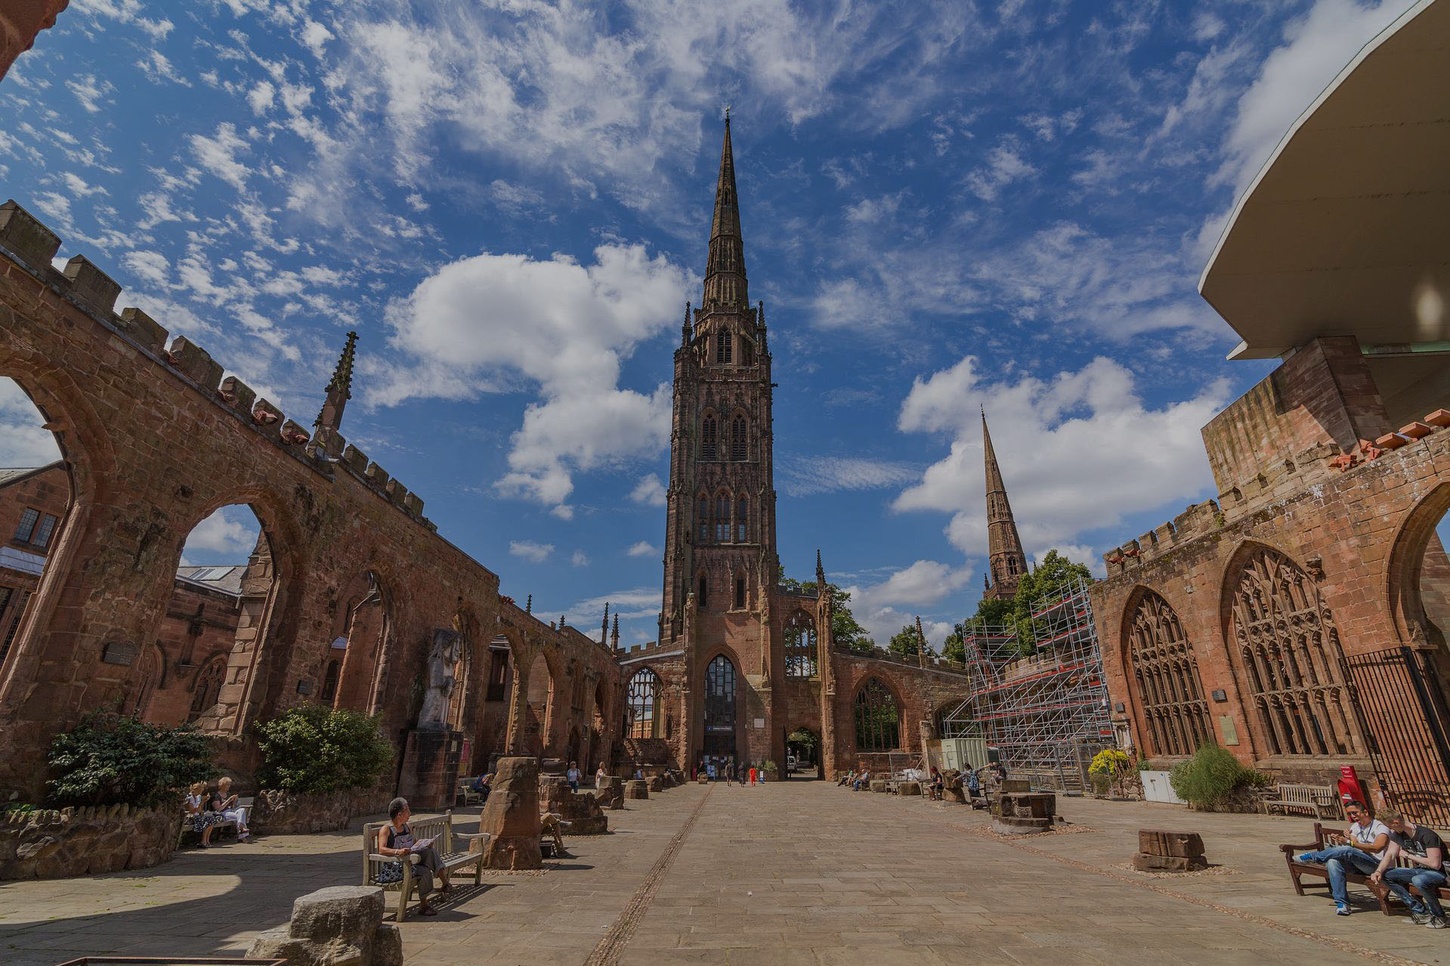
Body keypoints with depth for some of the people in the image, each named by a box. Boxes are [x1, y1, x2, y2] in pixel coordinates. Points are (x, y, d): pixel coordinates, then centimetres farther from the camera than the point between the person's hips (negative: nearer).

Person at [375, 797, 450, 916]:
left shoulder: (407, 827, 14)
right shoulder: (386, 829, -10)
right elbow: (381, 849, -23)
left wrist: (425, 844, 2)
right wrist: (398, 851, -40)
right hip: (393, 867, -7)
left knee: (429, 852, -20)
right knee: (424, 872, -27)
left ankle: (445, 883, -16)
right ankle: (423, 906, -12)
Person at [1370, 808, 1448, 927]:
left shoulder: (1427, 835, -23)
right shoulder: (1397, 834, -1)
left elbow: (1435, 864, -26)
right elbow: (1390, 854, -2)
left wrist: (1408, 855, -16)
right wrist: (1378, 871, -18)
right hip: (1418, 870, 7)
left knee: (1418, 880, -38)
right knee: (1385, 875, -10)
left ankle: (1439, 916, -11)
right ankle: (1421, 912, -6)